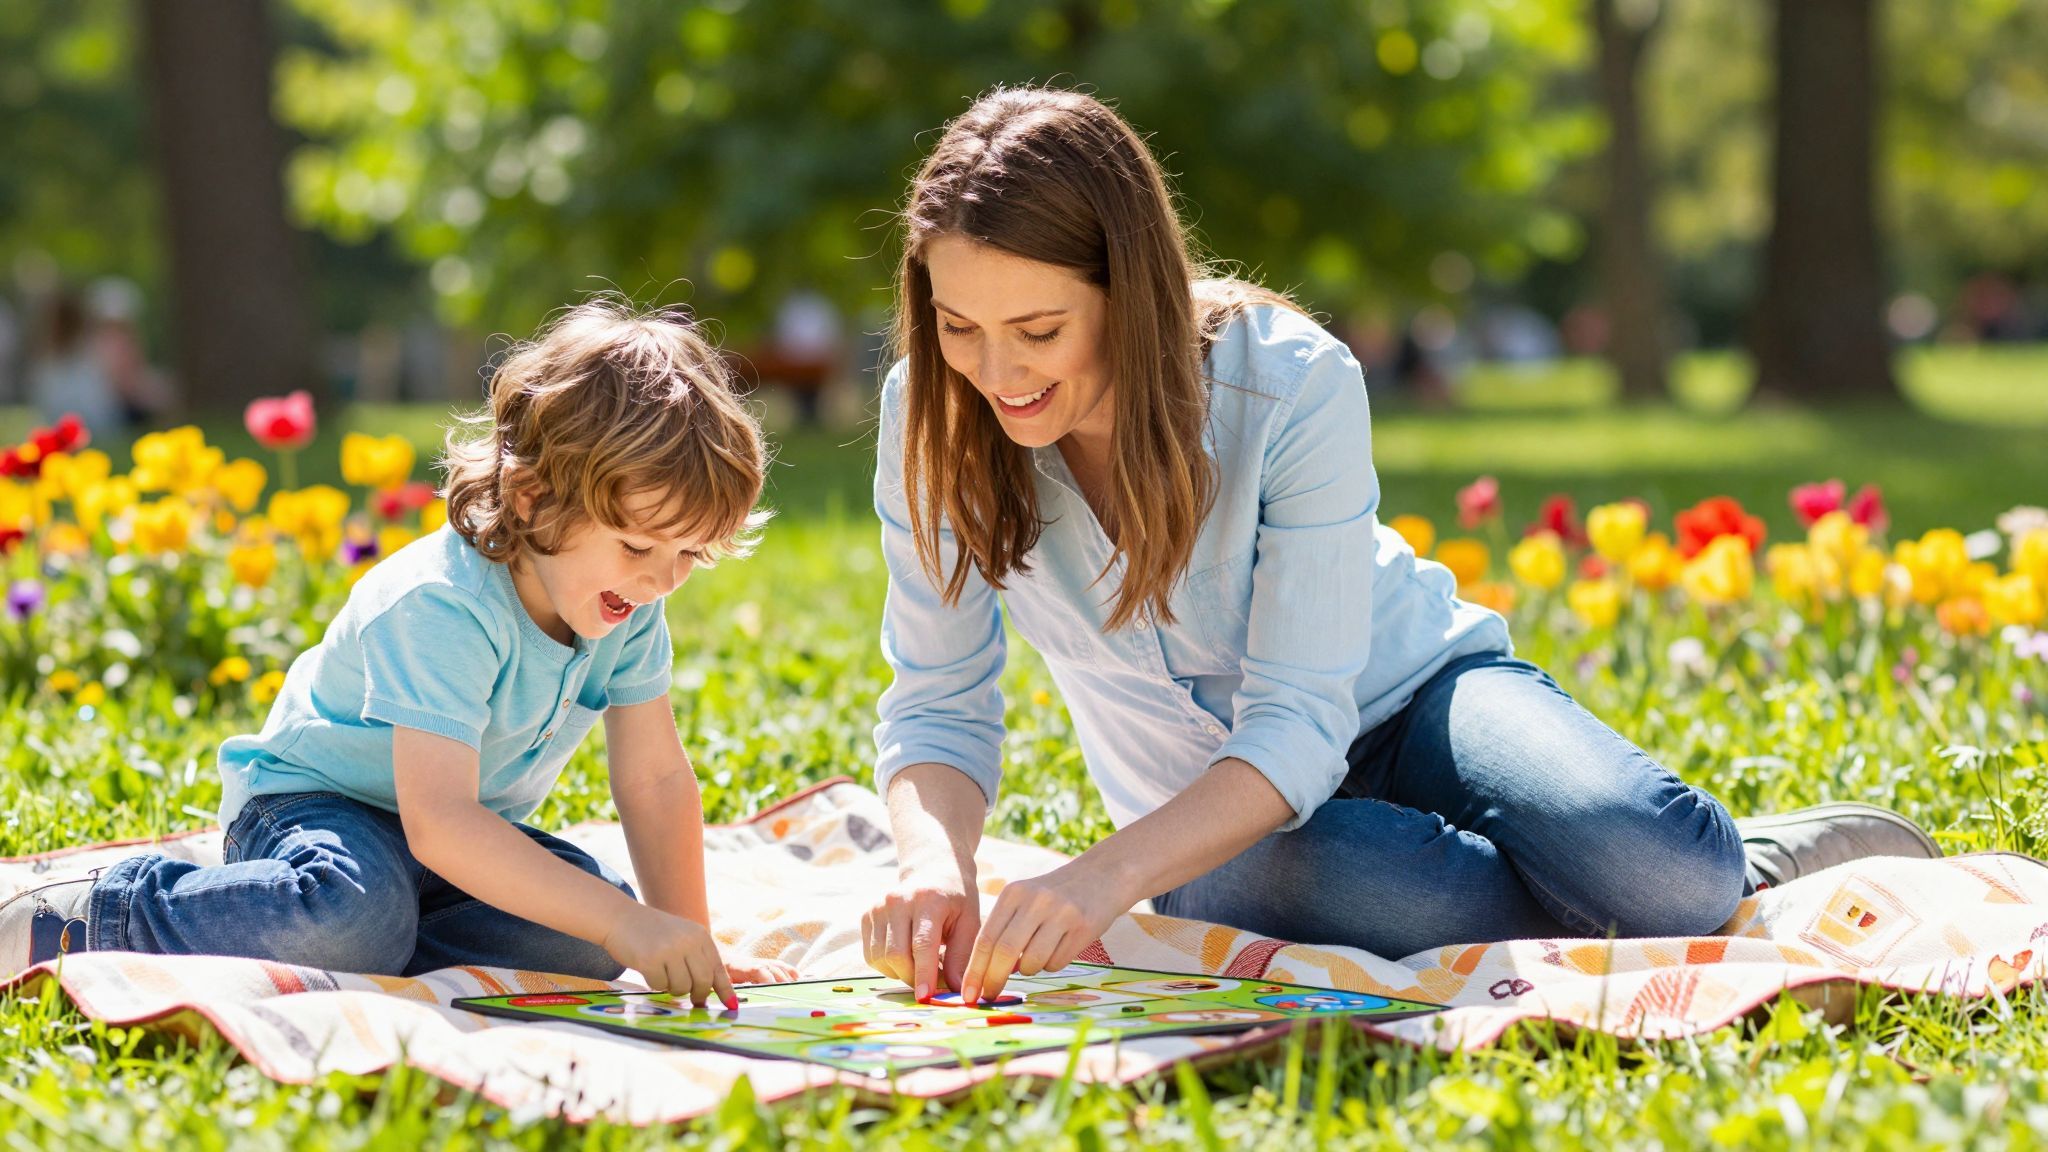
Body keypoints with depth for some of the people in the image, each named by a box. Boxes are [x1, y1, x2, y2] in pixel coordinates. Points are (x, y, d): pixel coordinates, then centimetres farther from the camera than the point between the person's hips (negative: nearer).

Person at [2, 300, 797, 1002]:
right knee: (357, 916, -39)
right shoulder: (444, 609, -33)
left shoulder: (630, 608, -10)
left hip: (468, 837, 7)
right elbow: (439, 824, -43)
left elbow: (656, 781, -2)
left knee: (585, 942, -19)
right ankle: (91, 923, -18)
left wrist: (687, 941, -10)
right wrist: (624, 924, -48)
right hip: (311, 799, -7)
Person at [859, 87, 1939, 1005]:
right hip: (1207, 819, 2)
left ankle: (1756, 868, 1)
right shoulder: (934, 419, -17)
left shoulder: (1293, 386, -25)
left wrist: (1110, 874, -45)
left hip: (1402, 701, -2)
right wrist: (936, 862, -35)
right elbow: (937, 706, -11)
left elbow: (1299, 723, -28)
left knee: (1653, 866, -35)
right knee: (1327, 879, -38)